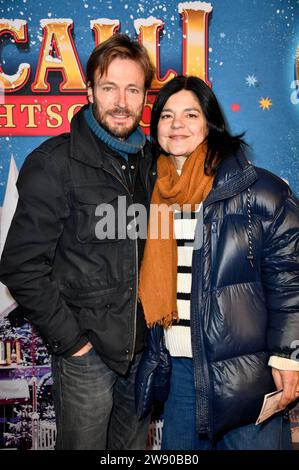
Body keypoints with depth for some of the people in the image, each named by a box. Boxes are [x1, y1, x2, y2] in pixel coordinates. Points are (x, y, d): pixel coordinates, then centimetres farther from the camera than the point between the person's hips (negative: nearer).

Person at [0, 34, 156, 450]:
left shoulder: (150, 160, 6)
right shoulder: (55, 162, -12)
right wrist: (72, 339, -14)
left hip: (144, 349, 6)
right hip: (87, 353, -5)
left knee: (134, 446, 23)